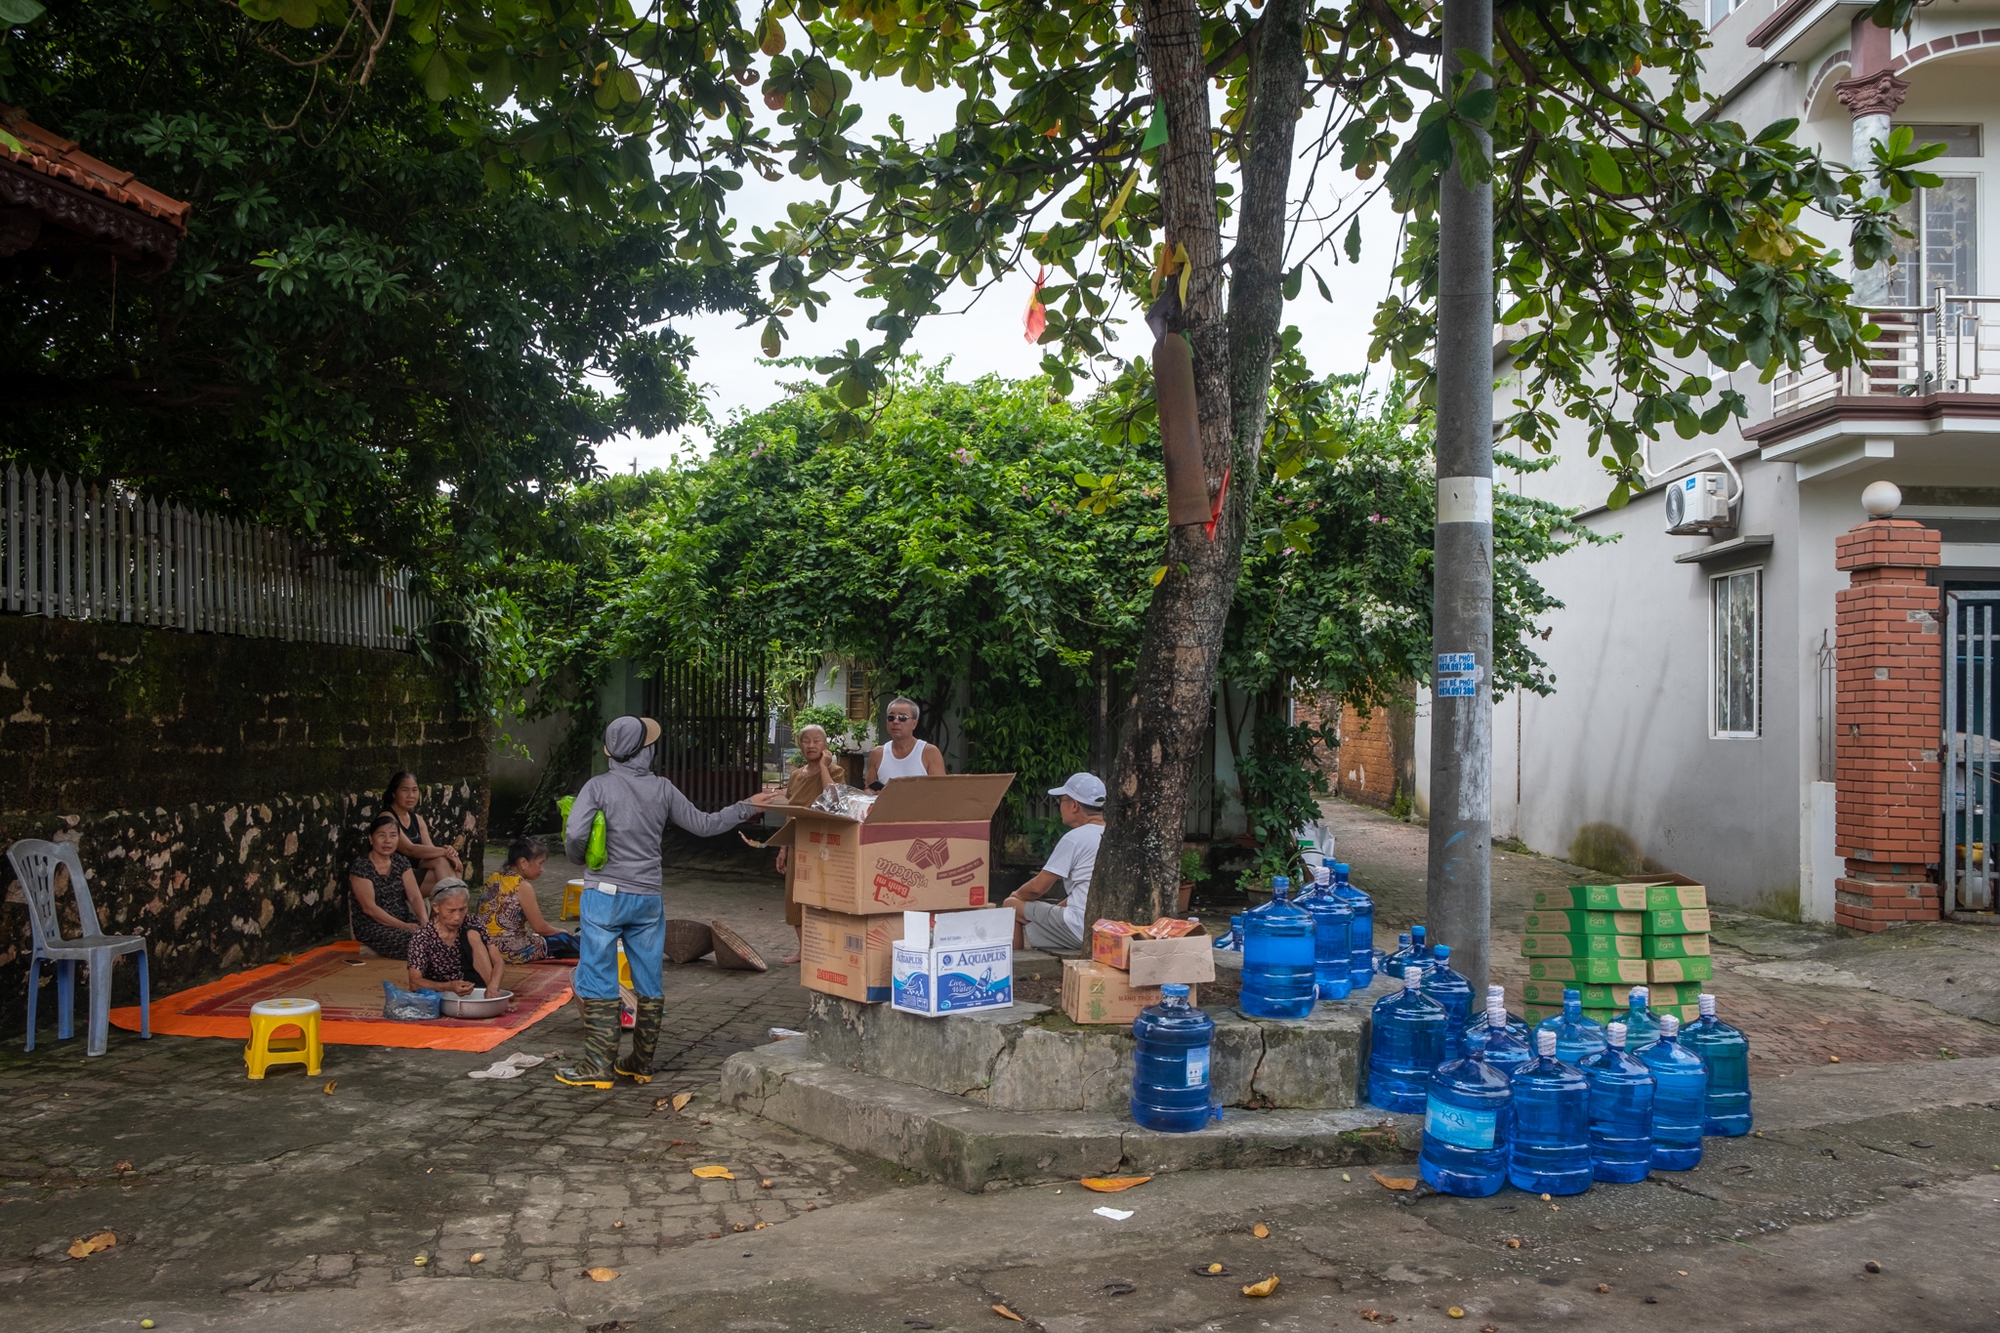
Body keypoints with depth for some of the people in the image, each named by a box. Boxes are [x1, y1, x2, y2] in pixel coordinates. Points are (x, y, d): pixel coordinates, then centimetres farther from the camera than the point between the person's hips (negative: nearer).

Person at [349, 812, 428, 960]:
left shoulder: (401, 861, 7)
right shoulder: (360, 866, -11)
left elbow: (415, 895, 0)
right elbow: (369, 908, -17)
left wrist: (425, 920, -20)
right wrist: (403, 926, -23)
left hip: (404, 918, 5)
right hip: (373, 926, -5)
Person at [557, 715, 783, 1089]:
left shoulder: (598, 786, -7)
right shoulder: (662, 789, 1)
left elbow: (574, 834, -17)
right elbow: (703, 825, 8)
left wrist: (578, 858, 6)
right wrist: (747, 807, 20)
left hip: (604, 895, -3)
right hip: (648, 899, 3)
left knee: (598, 981, 2)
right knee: (650, 984, 12)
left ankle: (598, 1065, 2)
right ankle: (641, 1063, 19)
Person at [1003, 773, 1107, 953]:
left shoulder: (1075, 838, -12)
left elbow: (1038, 887, -7)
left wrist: (1017, 895, 12)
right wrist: (1060, 906, 20)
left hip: (1081, 930, -8)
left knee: (1011, 906, 6)